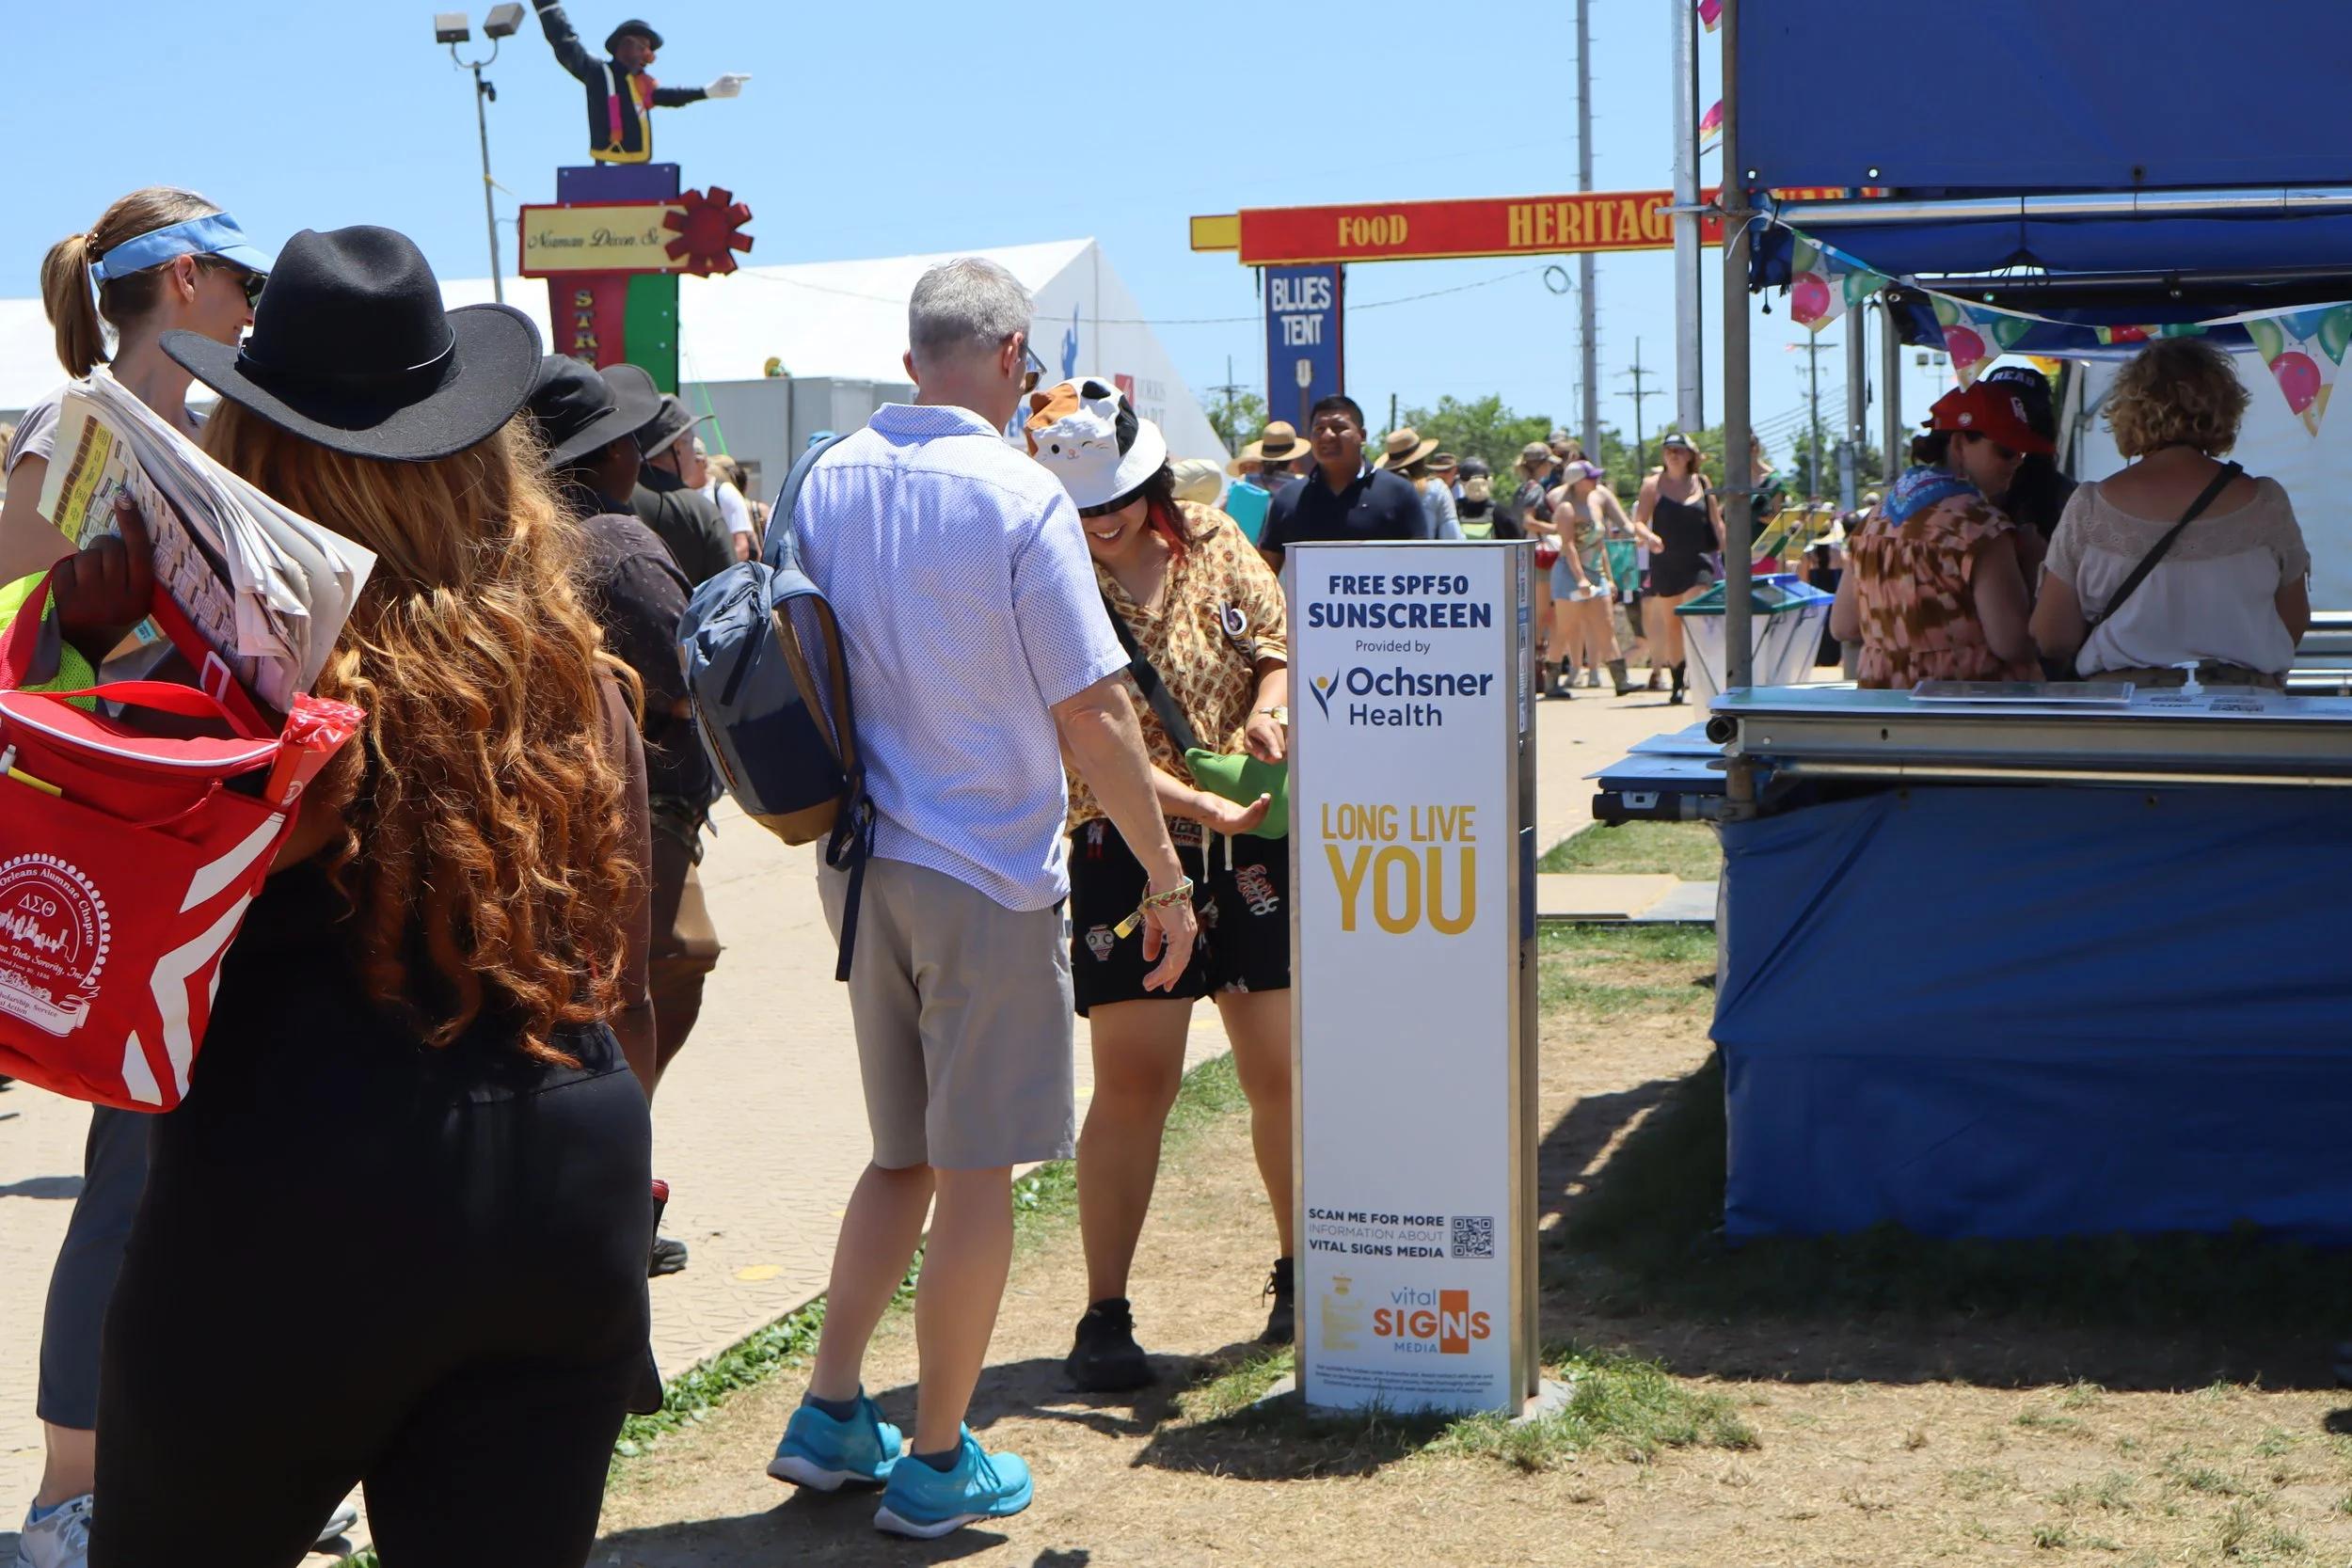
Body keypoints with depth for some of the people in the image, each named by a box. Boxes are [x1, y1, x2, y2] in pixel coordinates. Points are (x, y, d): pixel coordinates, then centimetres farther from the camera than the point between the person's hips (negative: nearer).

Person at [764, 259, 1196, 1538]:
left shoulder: (826, 482, 3)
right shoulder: (1018, 497, -15)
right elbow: (1093, 716, -13)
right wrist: (1166, 875, -4)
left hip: (858, 865, 6)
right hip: (986, 870, -6)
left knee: (904, 1156, 20)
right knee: (975, 1172, 5)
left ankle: (829, 1416, 20)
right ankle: (937, 1462, 13)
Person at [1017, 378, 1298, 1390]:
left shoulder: (1212, 542, 4)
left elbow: (1282, 646, 13)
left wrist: (1270, 705, -10)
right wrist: (1203, 806, -29)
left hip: (1256, 846, 4)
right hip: (1126, 852, -4)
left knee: (1282, 1073, 9)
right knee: (1134, 1082, -4)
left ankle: (1300, 1275, 28)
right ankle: (1105, 1314, 7)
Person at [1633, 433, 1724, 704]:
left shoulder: (1702, 483, 6)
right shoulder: (1653, 485, 2)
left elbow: (1716, 523, 10)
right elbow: (1638, 522, -2)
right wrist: (1648, 536, -23)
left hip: (1697, 562, -1)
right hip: (1664, 563, 1)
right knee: (1670, 623, 9)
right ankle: (1678, 683, 21)